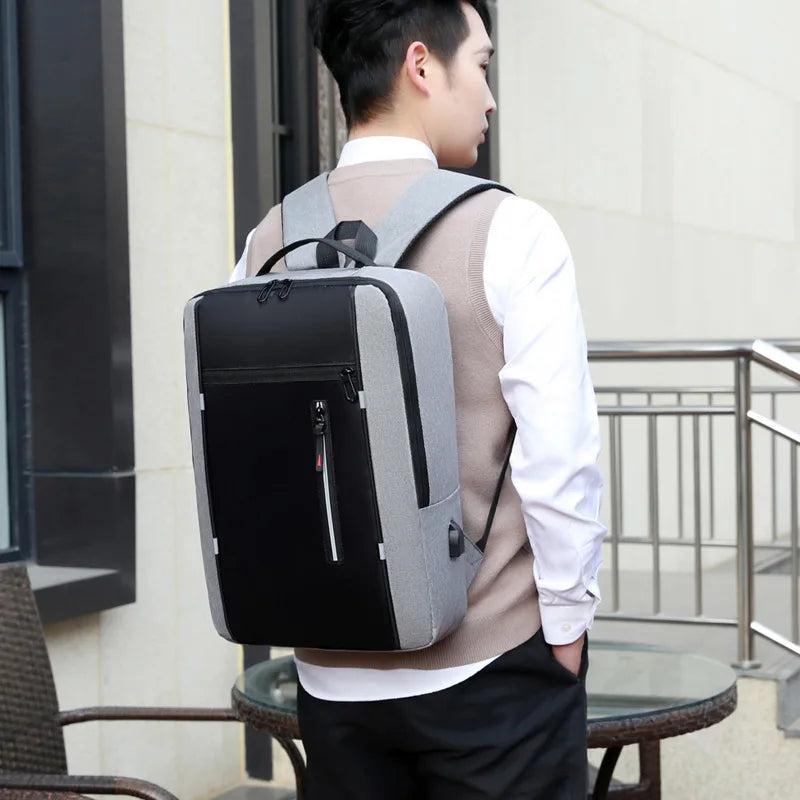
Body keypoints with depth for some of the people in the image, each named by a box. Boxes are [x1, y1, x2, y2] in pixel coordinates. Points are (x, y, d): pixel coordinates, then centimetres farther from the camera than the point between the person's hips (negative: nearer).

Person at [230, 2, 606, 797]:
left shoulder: (270, 243, 1)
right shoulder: (507, 230, -12)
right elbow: (558, 454, -14)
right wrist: (567, 623, -3)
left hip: (332, 669, 5)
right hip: (490, 666, -4)